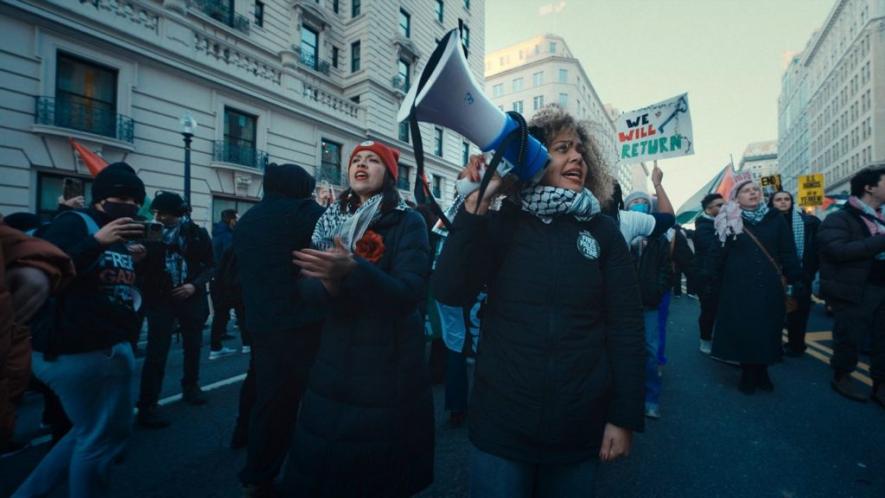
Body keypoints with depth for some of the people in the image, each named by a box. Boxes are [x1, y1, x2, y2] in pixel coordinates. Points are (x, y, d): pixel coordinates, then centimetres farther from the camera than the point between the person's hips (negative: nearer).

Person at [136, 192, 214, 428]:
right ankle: (148, 405, 8)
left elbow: (210, 265, 1)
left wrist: (195, 285, -12)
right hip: (160, 299, -1)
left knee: (193, 346, 16)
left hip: (191, 298, 2)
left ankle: (191, 386, 37)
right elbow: (144, 265, 0)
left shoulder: (197, 233, -2)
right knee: (156, 352, -3)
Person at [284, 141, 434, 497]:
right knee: (321, 462, 15)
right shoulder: (331, 219, 7)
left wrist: (352, 270, -34)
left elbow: (410, 293, -20)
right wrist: (329, 283, -23)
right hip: (335, 360, 4)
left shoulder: (408, 222, -8)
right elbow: (307, 286, 0)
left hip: (388, 365, -3)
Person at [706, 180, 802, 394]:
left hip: (769, 288, 2)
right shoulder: (729, 222, 0)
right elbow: (717, 256, -2)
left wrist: (796, 280, -1)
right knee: (742, 332, 2)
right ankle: (748, 375, 17)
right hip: (739, 288, -2)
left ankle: (761, 373, 24)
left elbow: (788, 253, 4)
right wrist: (715, 284, -4)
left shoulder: (775, 220, 5)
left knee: (767, 331, 7)